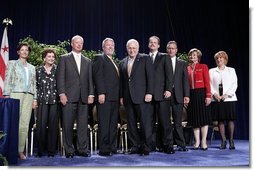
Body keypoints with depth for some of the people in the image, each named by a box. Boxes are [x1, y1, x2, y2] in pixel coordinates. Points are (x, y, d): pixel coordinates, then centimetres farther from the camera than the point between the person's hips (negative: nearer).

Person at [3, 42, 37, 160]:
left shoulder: (32, 67, 22)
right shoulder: (12, 63, 12)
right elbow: (7, 80, 3)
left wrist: (35, 98, 9)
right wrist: (7, 95, -8)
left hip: (29, 96, 3)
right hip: (16, 94, -3)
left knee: (25, 124, -4)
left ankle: (20, 150, -1)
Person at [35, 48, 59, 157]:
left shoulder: (57, 70, 7)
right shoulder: (39, 70, 9)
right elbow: (36, 85, 11)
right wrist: (36, 99, 5)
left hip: (54, 100, 0)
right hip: (42, 100, 0)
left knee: (53, 125, 1)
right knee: (41, 125, -4)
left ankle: (51, 150, 9)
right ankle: (40, 150, 7)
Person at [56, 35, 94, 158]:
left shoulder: (87, 61, 18)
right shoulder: (64, 58, 9)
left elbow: (90, 79, 15)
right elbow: (60, 77, 1)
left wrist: (91, 94, 4)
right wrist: (62, 94, -8)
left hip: (83, 97, 3)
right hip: (69, 97, -3)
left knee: (83, 125, 2)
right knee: (68, 125, -1)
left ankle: (82, 149, 9)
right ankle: (69, 151, 8)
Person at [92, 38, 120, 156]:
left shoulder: (114, 62, 24)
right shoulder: (99, 58, 1)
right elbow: (98, 76, -10)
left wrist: (120, 96, 15)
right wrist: (101, 93, -19)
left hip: (115, 97, 8)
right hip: (105, 97, -8)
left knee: (113, 124, 8)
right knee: (104, 124, -5)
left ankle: (112, 148, 14)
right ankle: (103, 149, -1)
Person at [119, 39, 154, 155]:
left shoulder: (145, 58, 3)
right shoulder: (122, 62, 17)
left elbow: (150, 76, -4)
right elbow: (121, 81, 17)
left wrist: (149, 93, -12)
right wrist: (121, 96, 11)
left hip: (142, 96, -5)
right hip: (128, 98, 5)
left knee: (145, 122, -3)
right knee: (131, 124, 7)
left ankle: (146, 147, 4)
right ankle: (135, 146, 14)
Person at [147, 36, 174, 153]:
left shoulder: (164, 57, 9)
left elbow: (169, 75, 1)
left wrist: (168, 89, -10)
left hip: (161, 94, -3)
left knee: (164, 121, -4)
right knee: (151, 122, 3)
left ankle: (168, 145, 1)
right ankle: (153, 145, 11)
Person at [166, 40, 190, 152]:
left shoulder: (182, 63, 15)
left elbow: (185, 80, 8)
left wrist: (186, 95, 0)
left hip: (178, 96, 1)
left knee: (178, 122, 3)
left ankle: (181, 144, 11)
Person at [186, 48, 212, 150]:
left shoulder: (203, 67, 3)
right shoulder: (187, 68, 11)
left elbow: (207, 82, -4)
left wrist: (208, 95, -13)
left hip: (201, 94, -3)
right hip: (191, 95, 3)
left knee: (203, 117, 0)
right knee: (194, 118, 6)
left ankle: (203, 142, 6)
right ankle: (197, 142, 13)